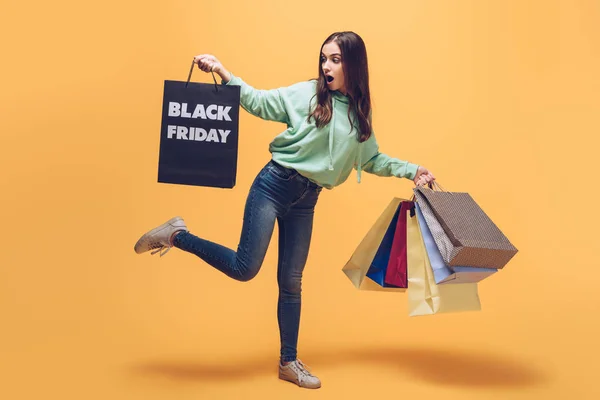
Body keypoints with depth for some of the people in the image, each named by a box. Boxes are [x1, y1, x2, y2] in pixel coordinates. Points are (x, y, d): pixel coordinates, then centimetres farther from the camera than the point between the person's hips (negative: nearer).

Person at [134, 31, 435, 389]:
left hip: (307, 199, 4)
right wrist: (222, 72, -17)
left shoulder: (360, 113, 10)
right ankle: (177, 235, 9)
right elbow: (259, 102, -5)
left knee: (291, 281, 11)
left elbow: (370, 160, 17)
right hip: (275, 184, -4)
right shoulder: (306, 94, -3)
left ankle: (289, 362, 21)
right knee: (244, 269, -11)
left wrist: (410, 170, 8)